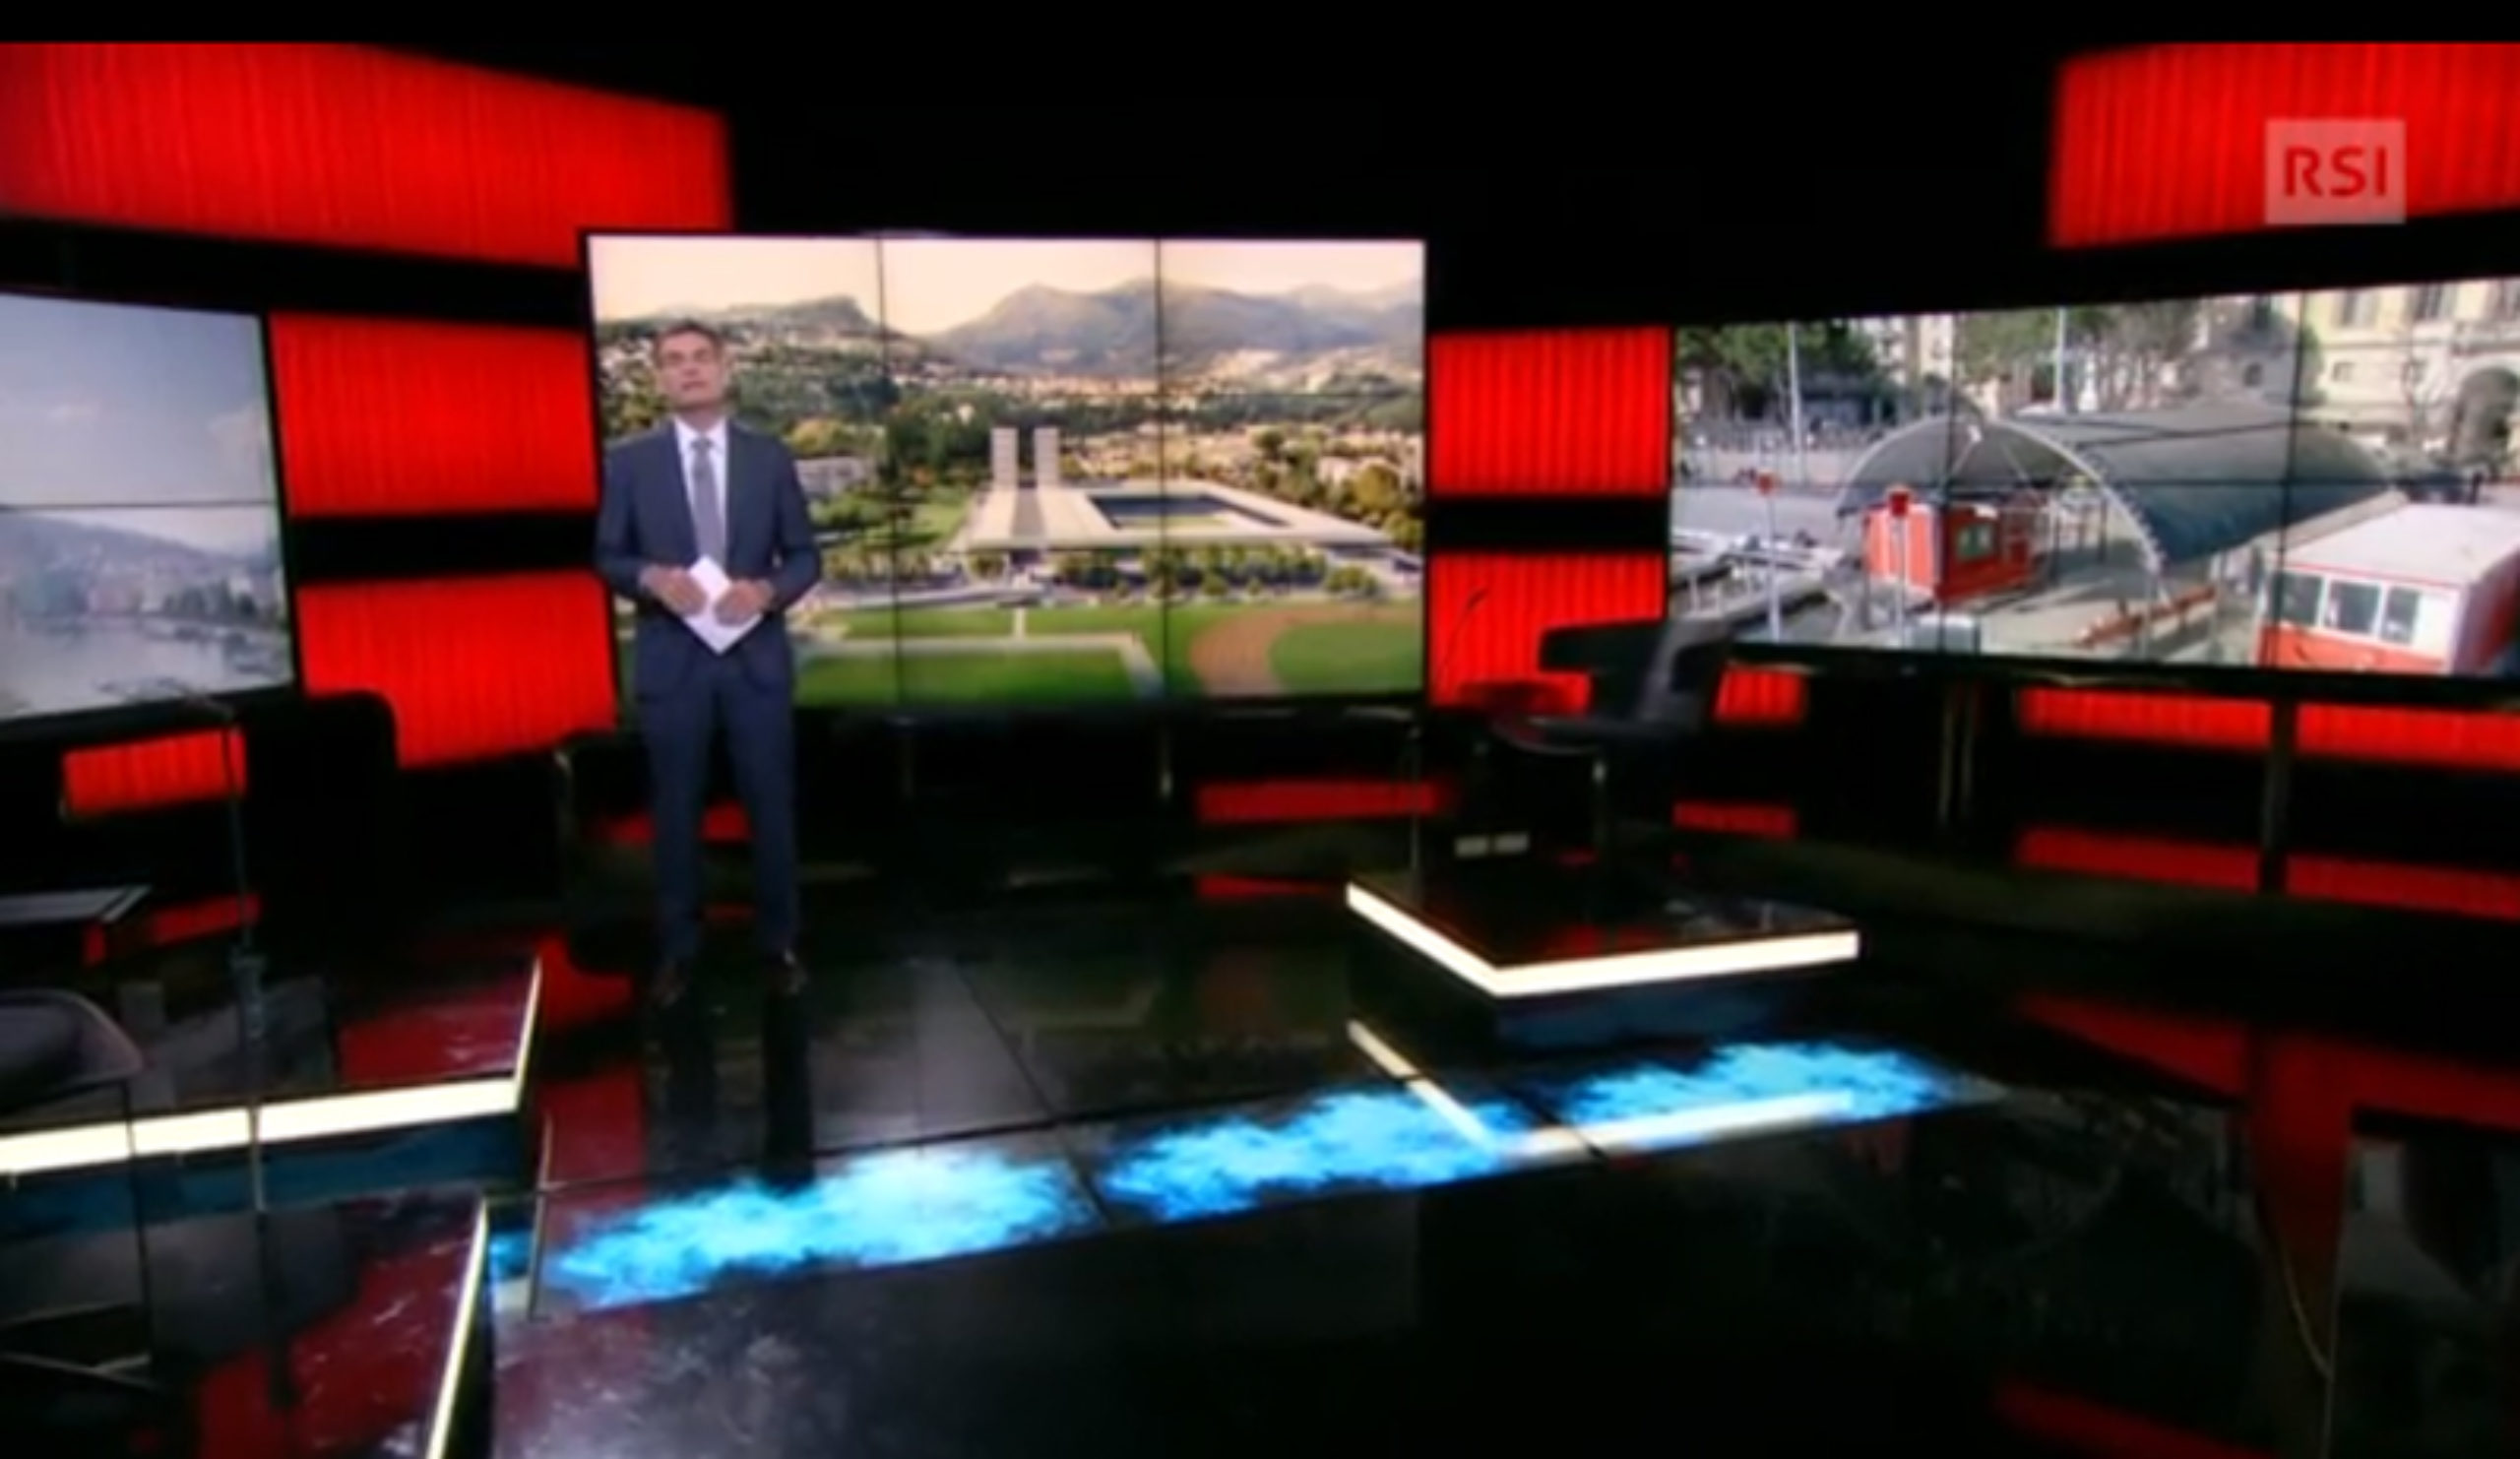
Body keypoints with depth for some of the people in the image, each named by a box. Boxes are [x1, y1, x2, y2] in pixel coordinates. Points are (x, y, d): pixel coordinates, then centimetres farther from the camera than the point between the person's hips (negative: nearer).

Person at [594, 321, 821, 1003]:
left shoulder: (770, 455, 3)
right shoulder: (629, 461, 1)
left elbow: (805, 555, 4)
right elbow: (607, 557, 3)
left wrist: (767, 590, -15)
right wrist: (653, 578, -17)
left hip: (757, 657, 1)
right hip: (671, 660, 0)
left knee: (771, 807, 7)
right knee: (676, 812, 8)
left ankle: (777, 944, 21)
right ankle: (677, 951, 21)